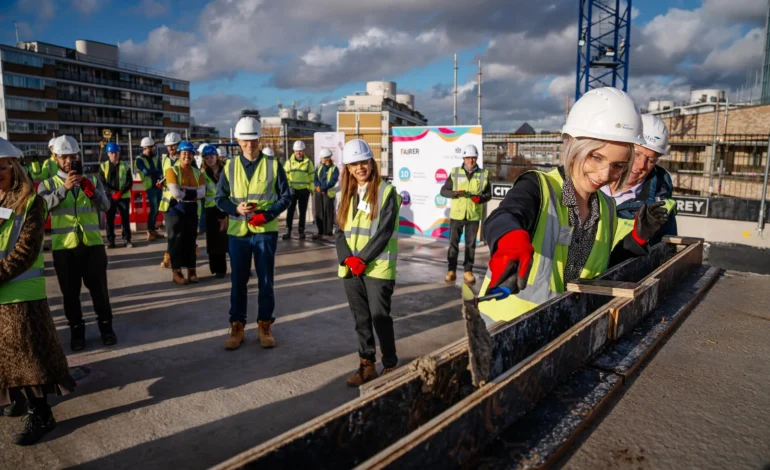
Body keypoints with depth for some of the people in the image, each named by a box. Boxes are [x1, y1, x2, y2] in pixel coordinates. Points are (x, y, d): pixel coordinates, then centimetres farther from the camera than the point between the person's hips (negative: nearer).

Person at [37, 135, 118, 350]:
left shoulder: (92, 181, 9)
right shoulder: (47, 185, 5)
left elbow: (105, 206, -7)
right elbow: (43, 206, -17)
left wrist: (90, 189, -26)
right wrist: (64, 188, -31)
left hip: (93, 243, 0)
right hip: (64, 246, 0)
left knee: (99, 287, 6)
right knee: (70, 292, 8)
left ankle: (106, 326, 20)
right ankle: (76, 330, 21)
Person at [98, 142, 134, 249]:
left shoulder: (125, 166, 5)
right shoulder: (103, 166, 4)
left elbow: (130, 182, 1)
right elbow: (102, 182, -1)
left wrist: (121, 192, -14)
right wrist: (112, 192, -15)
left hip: (124, 196, 0)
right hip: (109, 196, 0)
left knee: (125, 218, 2)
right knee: (109, 219, 3)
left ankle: (126, 239, 8)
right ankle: (110, 240, 10)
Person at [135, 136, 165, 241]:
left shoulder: (155, 157, 12)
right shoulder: (139, 159, -5)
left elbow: (160, 170, 1)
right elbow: (146, 172, -19)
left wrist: (160, 179, -18)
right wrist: (156, 170, -5)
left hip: (159, 185, 6)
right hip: (150, 187, -5)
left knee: (157, 209, 9)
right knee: (153, 210, -9)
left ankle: (153, 230, 18)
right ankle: (149, 232, -2)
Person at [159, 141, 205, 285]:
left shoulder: (197, 172, 7)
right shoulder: (172, 170, -7)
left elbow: (202, 192, -6)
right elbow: (175, 193, -19)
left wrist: (184, 192, -15)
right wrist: (192, 193, -7)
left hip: (191, 209, 4)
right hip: (174, 208, -4)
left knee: (190, 239, 7)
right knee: (176, 240, -1)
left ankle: (191, 270, 14)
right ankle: (176, 272, 5)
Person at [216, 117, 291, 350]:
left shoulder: (273, 165, 0)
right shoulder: (230, 166, 4)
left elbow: (286, 196, 1)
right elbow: (220, 198, 5)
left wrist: (267, 214, -14)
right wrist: (236, 209, -16)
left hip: (265, 231, -1)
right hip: (238, 231, 1)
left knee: (266, 281, 6)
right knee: (238, 281, 9)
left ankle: (264, 326, 20)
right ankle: (237, 327, 21)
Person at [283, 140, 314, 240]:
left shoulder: (308, 162, 3)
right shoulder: (289, 162, 2)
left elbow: (311, 176, 4)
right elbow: (285, 175, 1)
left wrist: (312, 189, -1)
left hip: (304, 190, 0)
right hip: (292, 190, 0)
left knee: (303, 212, 7)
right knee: (290, 211, 0)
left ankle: (301, 231, 16)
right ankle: (288, 231, 5)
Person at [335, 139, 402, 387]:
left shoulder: (386, 191, -4)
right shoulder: (347, 194, 13)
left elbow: (384, 231, -12)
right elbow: (340, 231, 7)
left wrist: (363, 258, -16)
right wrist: (347, 258, -9)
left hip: (378, 267, -5)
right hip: (350, 268, 5)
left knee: (380, 318, 0)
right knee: (361, 319, 12)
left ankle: (390, 366, 15)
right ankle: (367, 364, 24)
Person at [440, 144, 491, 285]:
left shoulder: (483, 174, 2)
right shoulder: (455, 172, 0)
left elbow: (488, 194, 8)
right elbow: (443, 190, 1)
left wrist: (481, 198, -15)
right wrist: (455, 193, -18)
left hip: (474, 215, 0)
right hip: (456, 214, 0)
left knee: (470, 244, 8)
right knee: (453, 243, 5)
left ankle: (468, 271, 18)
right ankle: (451, 270, 15)